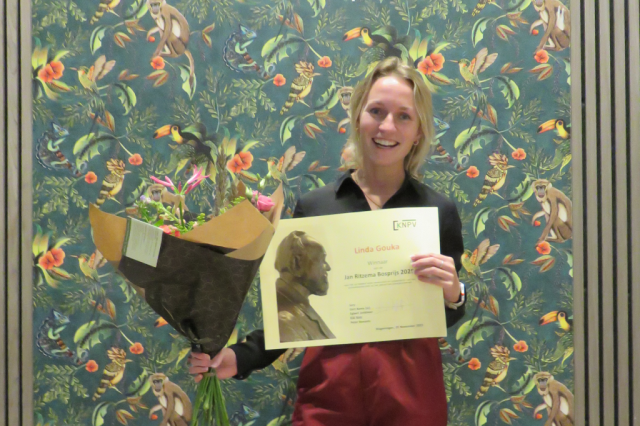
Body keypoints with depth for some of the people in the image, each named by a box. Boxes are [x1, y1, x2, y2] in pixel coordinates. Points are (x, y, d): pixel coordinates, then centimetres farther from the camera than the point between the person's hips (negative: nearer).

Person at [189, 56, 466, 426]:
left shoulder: (440, 211, 1)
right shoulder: (314, 206, 1)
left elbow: (446, 319, 7)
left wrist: (453, 294, -14)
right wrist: (240, 358, -9)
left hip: (410, 387, 0)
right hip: (328, 385, 0)